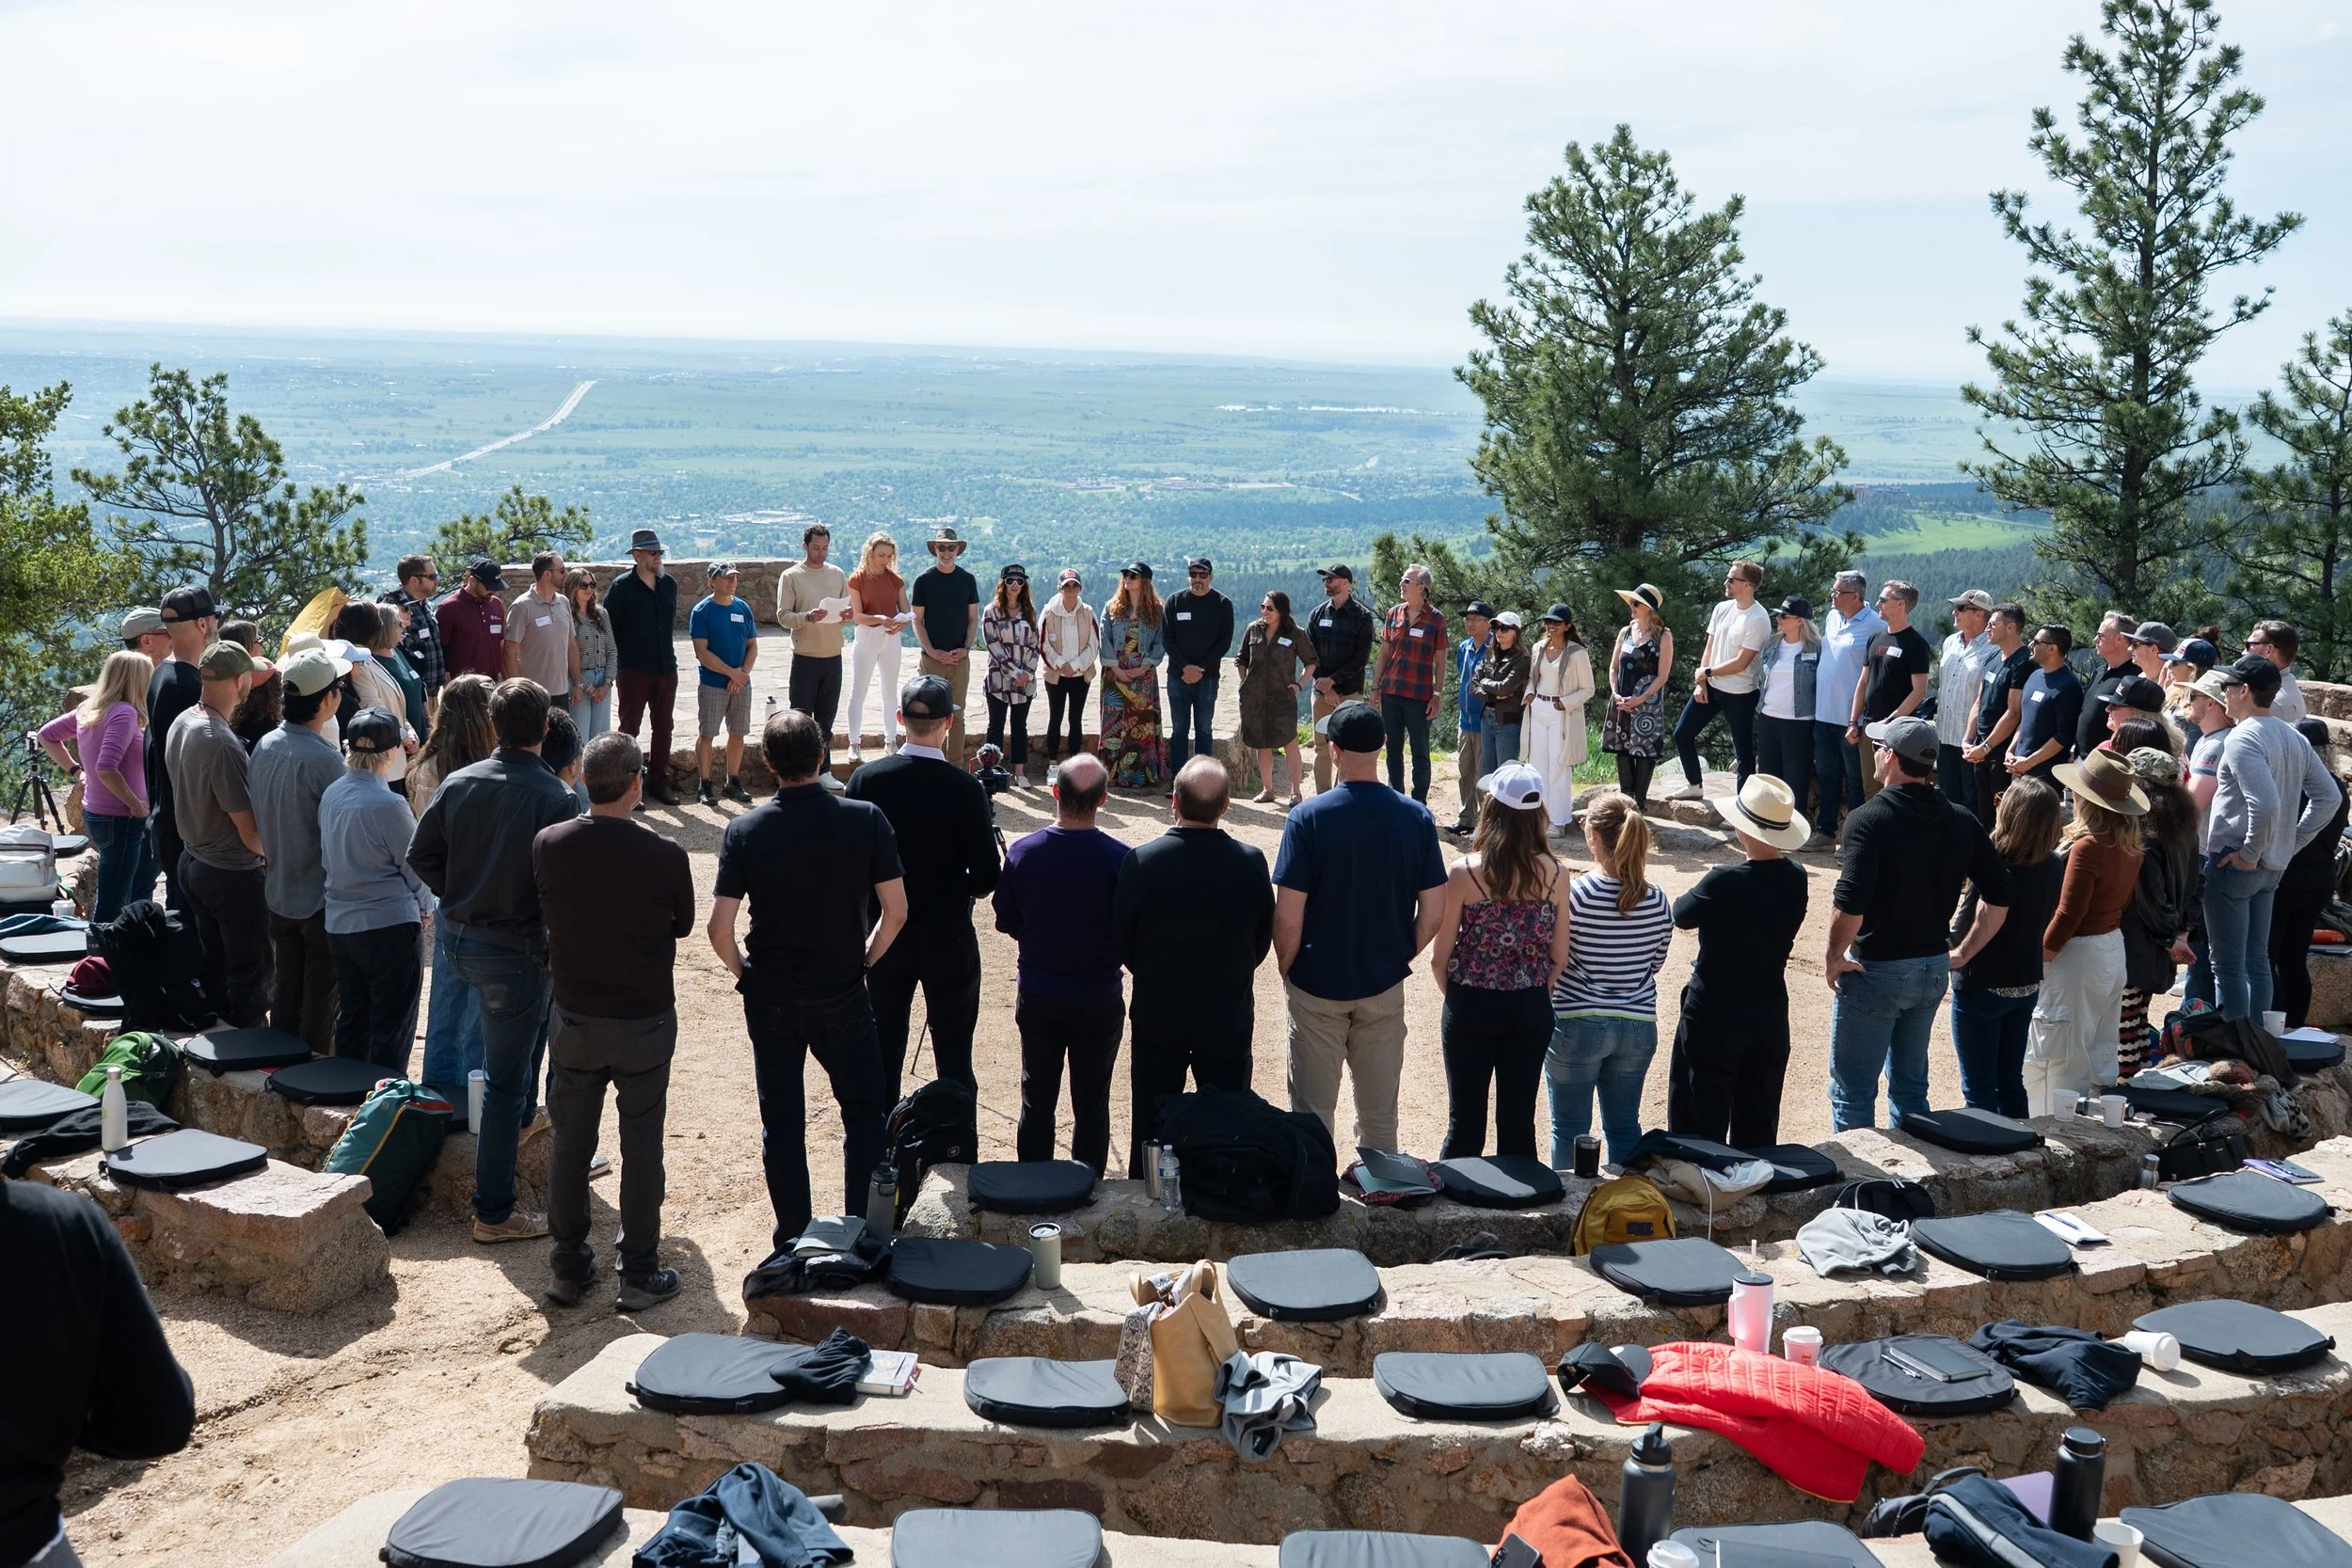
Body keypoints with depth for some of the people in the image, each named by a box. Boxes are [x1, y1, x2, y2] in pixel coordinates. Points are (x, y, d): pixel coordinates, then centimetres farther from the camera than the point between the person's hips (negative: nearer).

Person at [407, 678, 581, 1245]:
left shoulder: (458, 783, -2)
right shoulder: (556, 799, -18)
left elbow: (421, 854, 5)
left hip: (458, 939, 6)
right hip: (514, 948, -6)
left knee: (537, 1006, 35)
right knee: (505, 1082, 2)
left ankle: (521, 1113, 46)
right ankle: (494, 1213, 10)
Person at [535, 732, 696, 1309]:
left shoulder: (547, 845, -11)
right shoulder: (665, 856, -20)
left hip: (574, 1018, 3)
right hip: (646, 1020, -2)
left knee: (570, 1143, 14)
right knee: (641, 1147, 10)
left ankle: (567, 1268, 25)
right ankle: (640, 1272, 19)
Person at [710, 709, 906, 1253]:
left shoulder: (745, 831, -10)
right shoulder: (866, 820, -11)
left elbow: (719, 928, -12)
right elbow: (896, 911, -9)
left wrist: (745, 973, 6)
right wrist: (865, 960, 8)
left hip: (770, 998, 1)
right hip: (843, 995, -1)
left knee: (781, 1121, 12)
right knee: (865, 1111, 15)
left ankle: (793, 1243, 19)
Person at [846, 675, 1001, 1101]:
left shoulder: (866, 779, -10)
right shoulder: (965, 789, -17)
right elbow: (986, 880, -13)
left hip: (886, 934, 3)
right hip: (948, 937, -3)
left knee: (885, 1053, 15)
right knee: (953, 1055, 8)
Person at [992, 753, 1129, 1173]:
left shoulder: (1022, 852, -11)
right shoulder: (1119, 858, -19)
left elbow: (1006, 922, 0)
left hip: (1037, 994, 2)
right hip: (1098, 997, -2)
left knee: (1037, 1100, 15)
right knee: (1091, 1104, 11)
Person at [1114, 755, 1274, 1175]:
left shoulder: (1141, 861, -18)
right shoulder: (1250, 862, -13)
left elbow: (1121, 940, -5)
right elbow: (1263, 940, 0)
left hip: (1157, 1017, 0)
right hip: (1230, 1018, 1)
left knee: (1151, 1126, 14)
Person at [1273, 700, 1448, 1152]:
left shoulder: (1308, 818, -15)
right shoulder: (1416, 818, -7)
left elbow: (1288, 917, -16)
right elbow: (1433, 912, -4)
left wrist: (1287, 969, 1)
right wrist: (1400, 957, 12)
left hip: (1317, 986, -3)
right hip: (1384, 987, 3)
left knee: (1312, 1113, 10)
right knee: (1380, 1117, 15)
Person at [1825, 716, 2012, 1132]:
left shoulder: (1869, 818, -17)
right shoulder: (1961, 822, 1)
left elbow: (1850, 905, -27)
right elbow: (1999, 898, 1)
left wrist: (1833, 958, -13)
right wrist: (1962, 953, 9)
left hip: (1876, 969, -6)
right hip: (1933, 970, 6)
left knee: (1852, 1090, 6)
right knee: (1911, 1085, 20)